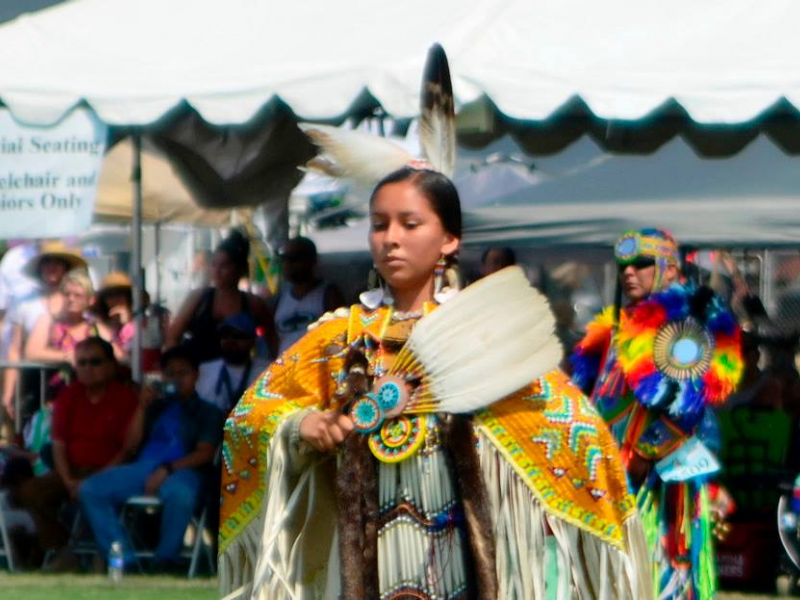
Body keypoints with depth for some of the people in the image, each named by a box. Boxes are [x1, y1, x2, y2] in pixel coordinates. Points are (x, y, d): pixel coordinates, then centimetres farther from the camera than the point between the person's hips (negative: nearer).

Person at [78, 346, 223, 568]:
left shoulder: (207, 412, 17)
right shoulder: (157, 406, 28)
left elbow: (204, 454, 0)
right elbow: (129, 445, 18)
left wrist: (166, 470, -14)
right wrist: (142, 408, 8)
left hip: (180, 471, -4)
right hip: (143, 467, 5)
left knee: (180, 494, -43)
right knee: (89, 490, -21)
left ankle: (164, 562, -27)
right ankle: (124, 560, -24)